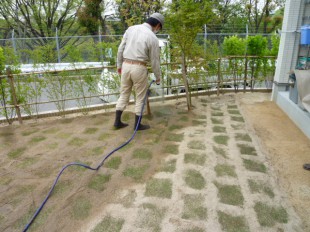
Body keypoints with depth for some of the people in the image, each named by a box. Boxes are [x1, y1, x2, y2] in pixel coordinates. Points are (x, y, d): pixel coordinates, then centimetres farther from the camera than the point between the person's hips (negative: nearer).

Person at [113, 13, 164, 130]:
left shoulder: (131, 28, 5)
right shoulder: (153, 38, -9)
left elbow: (121, 48, 7)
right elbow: (154, 61, -5)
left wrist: (119, 65, 18)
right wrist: (158, 77, 8)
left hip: (126, 65, 5)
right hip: (139, 68, -5)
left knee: (124, 94, 16)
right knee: (140, 97, 10)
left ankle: (117, 121, 20)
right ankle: (137, 124, 17)